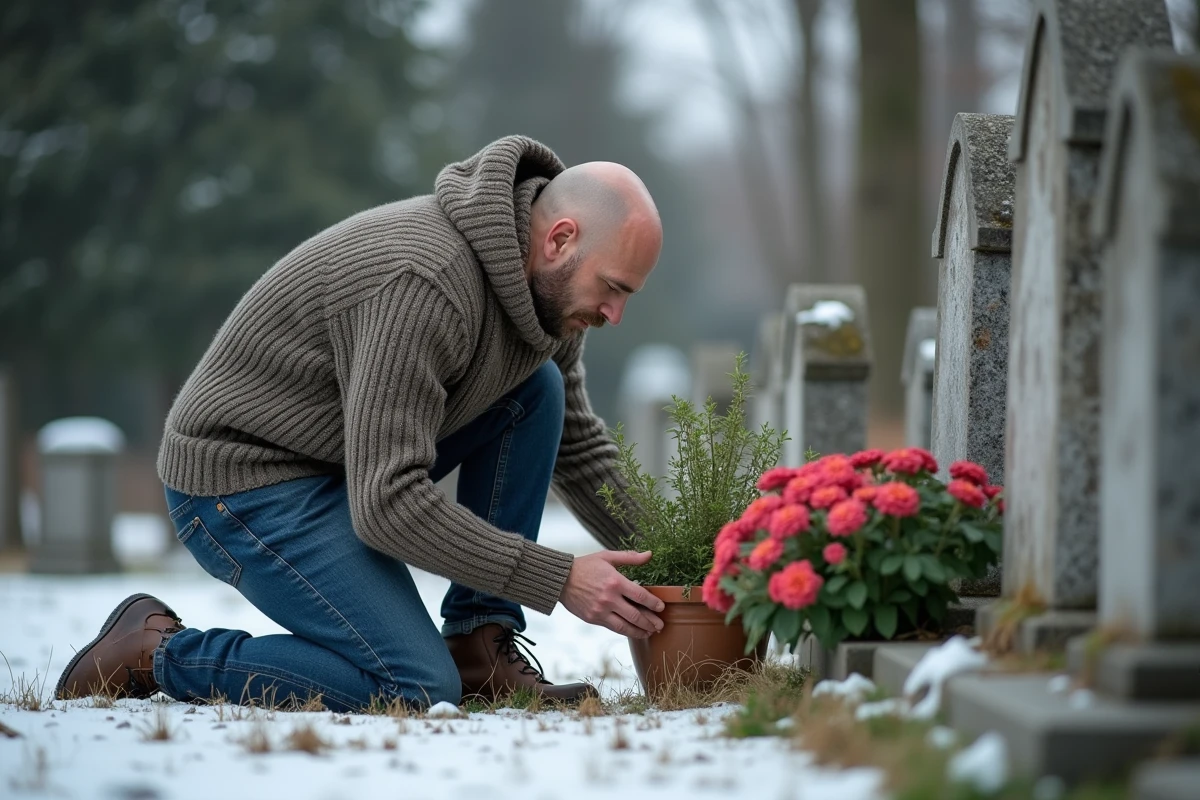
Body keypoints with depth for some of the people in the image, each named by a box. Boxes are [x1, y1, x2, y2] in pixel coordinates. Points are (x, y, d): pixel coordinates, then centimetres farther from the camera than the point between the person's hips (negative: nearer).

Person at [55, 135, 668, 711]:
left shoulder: (546, 285, -2)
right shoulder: (424, 283, -31)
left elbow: (578, 447, 14)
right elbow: (388, 506, -32)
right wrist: (560, 580, -28)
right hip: (245, 485, -9)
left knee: (536, 387, -4)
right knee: (419, 688, -21)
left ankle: (479, 647, -1)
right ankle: (155, 651, -5)